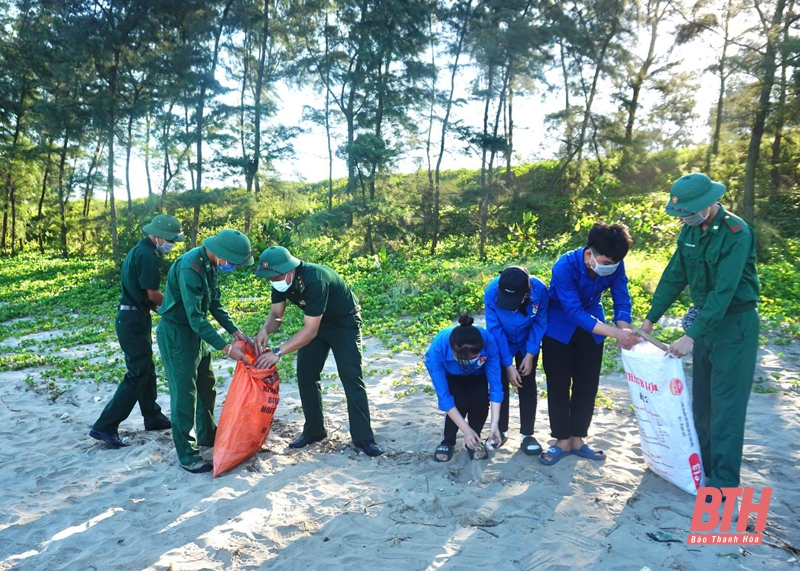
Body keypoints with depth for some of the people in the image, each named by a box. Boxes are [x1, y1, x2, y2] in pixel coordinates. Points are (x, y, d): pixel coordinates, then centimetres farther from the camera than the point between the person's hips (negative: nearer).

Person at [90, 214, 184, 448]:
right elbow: (153, 294, -17)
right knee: (138, 374, -5)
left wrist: (157, 305, 8)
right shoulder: (146, 255, -18)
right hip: (134, 319, -10)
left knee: (146, 369, 17)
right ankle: (105, 426, -1)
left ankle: (153, 417, 29)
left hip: (131, 316, 10)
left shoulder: (138, 250, 14)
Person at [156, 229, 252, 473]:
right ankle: (186, 455, 10)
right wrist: (226, 348, -29)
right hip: (176, 333, -9)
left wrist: (235, 331, 0)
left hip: (195, 331, 9)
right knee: (184, 395, -2)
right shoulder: (190, 268, -29)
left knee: (207, 388, 19)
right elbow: (196, 318, -30)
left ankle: (207, 435, 37)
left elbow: (215, 304, 8)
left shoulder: (211, 264, -1)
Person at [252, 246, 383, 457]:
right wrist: (264, 331, -28)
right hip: (315, 321, 7)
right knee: (306, 375, 2)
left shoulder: (314, 280, -38)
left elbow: (310, 330, -39)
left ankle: (363, 437, -5)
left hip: (344, 321, -7)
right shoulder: (281, 281, -15)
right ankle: (314, 430, 15)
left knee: (351, 377, -11)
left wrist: (278, 352, -42)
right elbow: (276, 315, -6)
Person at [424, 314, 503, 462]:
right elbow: (443, 395, -35)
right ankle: (447, 442, 2)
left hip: (476, 373, 2)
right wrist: (465, 429, -35)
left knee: (480, 400, -26)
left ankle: (474, 440, 4)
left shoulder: (488, 342, -37)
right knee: (459, 402, -27)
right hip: (448, 374, -1)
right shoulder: (438, 348, -41)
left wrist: (495, 423, -33)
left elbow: (495, 384, -28)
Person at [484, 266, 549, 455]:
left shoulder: (540, 290, -34)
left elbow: (540, 324, -17)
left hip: (528, 342, 0)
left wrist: (530, 355, -17)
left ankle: (527, 435, 12)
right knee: (500, 384, 3)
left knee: (528, 385, 2)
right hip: (501, 343, 0)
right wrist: (508, 365, -23)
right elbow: (495, 330, -26)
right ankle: (501, 431, 19)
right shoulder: (491, 292, -35)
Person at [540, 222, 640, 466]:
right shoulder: (564, 266, -34)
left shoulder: (615, 266, -20)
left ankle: (577, 440, 22)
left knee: (587, 386, 7)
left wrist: (625, 331, -35)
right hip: (559, 329, -4)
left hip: (591, 328, 4)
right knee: (558, 386, 0)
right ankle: (562, 441, 15)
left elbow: (622, 300, -15)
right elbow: (574, 312, -37)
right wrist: (616, 333, -44)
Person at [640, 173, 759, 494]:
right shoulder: (690, 230, 1)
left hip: (734, 323, -7)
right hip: (705, 320, 7)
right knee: (701, 398, 14)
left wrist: (691, 336, -30)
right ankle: (703, 462, 27)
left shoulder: (736, 233, -22)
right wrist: (650, 320, 7)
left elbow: (723, 292, -27)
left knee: (726, 403, -3)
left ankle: (724, 480, 6)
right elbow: (674, 277, 7)